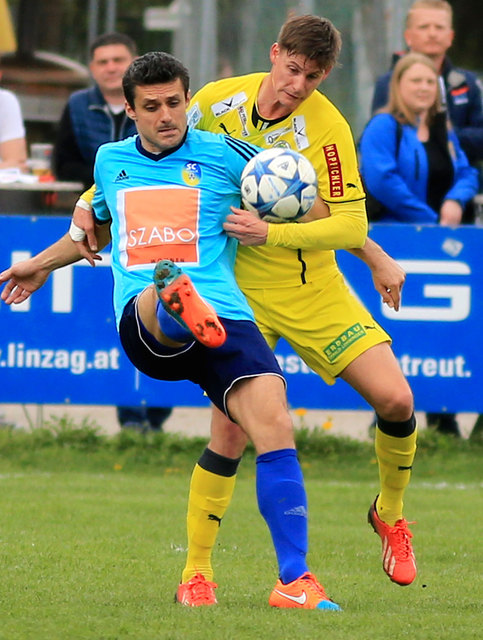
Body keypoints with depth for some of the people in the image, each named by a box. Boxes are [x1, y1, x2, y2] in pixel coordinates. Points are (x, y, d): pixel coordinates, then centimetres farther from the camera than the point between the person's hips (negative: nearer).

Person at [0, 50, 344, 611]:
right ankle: (177, 302, -80)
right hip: (142, 326, 1)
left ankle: (294, 580, -18)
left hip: (224, 315, -1)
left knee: (274, 426, -22)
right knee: (166, 286, -39)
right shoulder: (111, 160, 23)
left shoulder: (222, 155, 12)